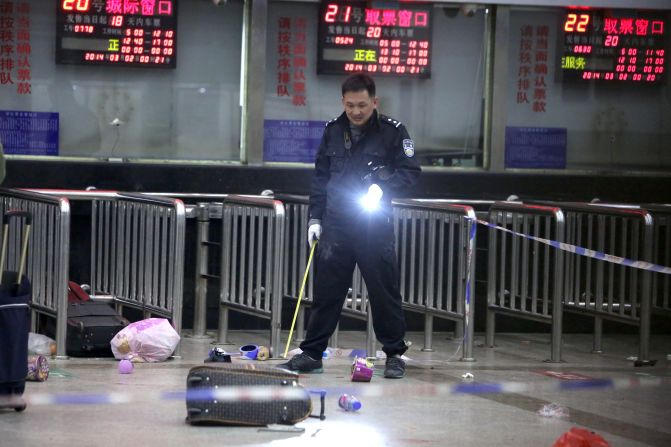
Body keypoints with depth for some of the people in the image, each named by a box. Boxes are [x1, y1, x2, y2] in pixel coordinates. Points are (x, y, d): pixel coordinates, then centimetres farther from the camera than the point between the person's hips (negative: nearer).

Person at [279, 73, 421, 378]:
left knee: (384, 292, 2)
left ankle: (394, 354, 11)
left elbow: (410, 171, -2)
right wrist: (315, 217, 10)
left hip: (375, 227, -3)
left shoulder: (392, 132, -3)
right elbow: (320, 178, 15)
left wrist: (382, 186, -19)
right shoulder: (333, 130, 9)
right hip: (335, 224, 3)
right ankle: (311, 353, 10)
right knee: (326, 291, 5)